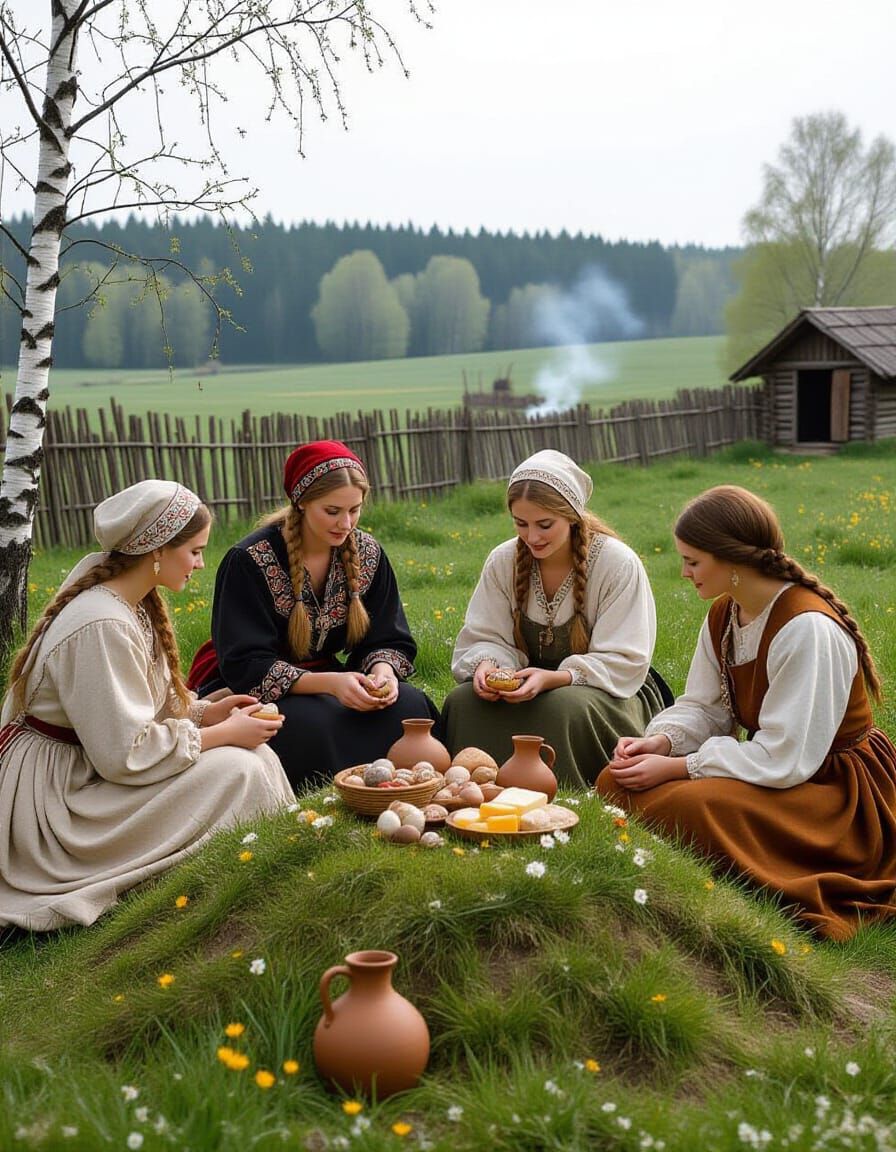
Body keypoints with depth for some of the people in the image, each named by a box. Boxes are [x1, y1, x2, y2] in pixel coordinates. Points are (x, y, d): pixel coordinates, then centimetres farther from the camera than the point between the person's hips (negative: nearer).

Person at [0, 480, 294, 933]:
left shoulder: (134, 602, 4)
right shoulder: (101, 626, -26)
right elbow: (127, 752, -25)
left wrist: (205, 713, -1)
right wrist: (224, 734, -16)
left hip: (89, 768, 9)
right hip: (53, 801, -9)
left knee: (253, 754, -5)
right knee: (237, 770, -19)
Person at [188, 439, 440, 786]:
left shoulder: (367, 554, -1)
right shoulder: (249, 561, -17)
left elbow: (388, 641, 2)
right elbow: (245, 666, -21)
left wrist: (383, 671, -24)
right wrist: (330, 682, -34)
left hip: (325, 682, 5)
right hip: (249, 693, -4)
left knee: (409, 704, -22)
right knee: (310, 721, -36)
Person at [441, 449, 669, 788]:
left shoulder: (619, 564, -14)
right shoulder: (503, 561, 0)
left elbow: (623, 663, -16)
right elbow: (483, 639, 1)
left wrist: (554, 678, -31)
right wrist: (486, 665, -25)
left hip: (612, 694, -4)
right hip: (531, 687, 4)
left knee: (563, 706, -38)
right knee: (460, 702, -24)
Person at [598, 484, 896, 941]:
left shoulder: (808, 629, -26)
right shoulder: (723, 614, 2)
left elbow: (785, 758, -27)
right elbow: (703, 707, 10)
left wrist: (676, 768, -22)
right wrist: (660, 742, -13)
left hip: (839, 792, -9)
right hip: (774, 763, 9)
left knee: (688, 805, -33)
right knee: (618, 781, -6)